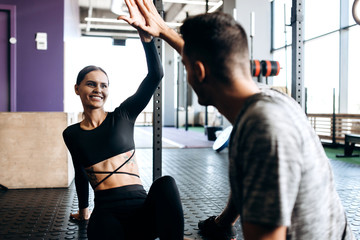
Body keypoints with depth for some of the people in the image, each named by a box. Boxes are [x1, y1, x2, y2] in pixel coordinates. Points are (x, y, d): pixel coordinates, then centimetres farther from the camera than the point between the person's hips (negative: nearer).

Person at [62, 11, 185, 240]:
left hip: (142, 210, 2)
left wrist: (146, 36, -19)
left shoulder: (123, 116, 6)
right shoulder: (72, 135, 12)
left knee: (165, 183, -34)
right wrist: (83, 211, 37)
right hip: (106, 214, -1)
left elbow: (155, 76, -6)